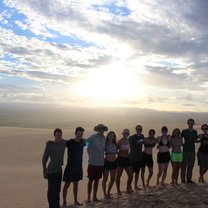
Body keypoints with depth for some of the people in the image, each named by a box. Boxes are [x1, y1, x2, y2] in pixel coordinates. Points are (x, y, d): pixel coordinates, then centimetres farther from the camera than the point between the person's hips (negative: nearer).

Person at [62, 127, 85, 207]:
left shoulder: (83, 142, 0)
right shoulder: (70, 142, -15)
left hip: (79, 166, 5)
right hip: (70, 166, -5)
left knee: (76, 183, 16)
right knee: (67, 184, 1)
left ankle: (75, 201, 29)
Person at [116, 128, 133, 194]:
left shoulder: (128, 141, 7)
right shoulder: (120, 141, -13)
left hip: (127, 159, 6)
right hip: (121, 159, -6)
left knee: (130, 175, 7)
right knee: (119, 175, 5)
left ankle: (128, 189, 24)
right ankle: (118, 190, 16)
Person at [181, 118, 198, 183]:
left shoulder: (195, 132, 9)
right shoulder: (184, 131, -4)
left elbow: (195, 140, 19)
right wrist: (182, 144, -6)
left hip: (192, 151, 4)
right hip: (185, 151, -4)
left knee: (191, 166, 7)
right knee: (184, 165, 0)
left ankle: (189, 179, 16)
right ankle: (183, 179, 10)